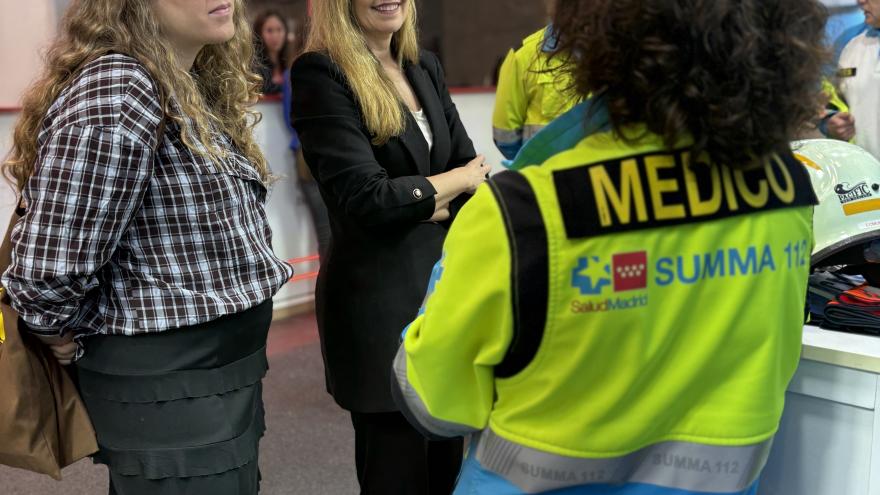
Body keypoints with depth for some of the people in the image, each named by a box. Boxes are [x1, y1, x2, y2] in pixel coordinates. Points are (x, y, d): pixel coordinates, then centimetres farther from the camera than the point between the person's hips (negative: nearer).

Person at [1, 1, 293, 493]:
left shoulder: (197, 88, 8)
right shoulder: (116, 91, -22)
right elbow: (47, 270, -25)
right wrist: (70, 340, -6)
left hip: (224, 379, 9)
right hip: (167, 393, -9)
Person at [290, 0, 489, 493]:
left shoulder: (425, 67, 11)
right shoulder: (321, 73, -10)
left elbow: (478, 180, 9)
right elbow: (367, 198, -18)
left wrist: (417, 204, -10)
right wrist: (459, 179, -5)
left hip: (447, 285, 7)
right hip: (379, 303, -6)